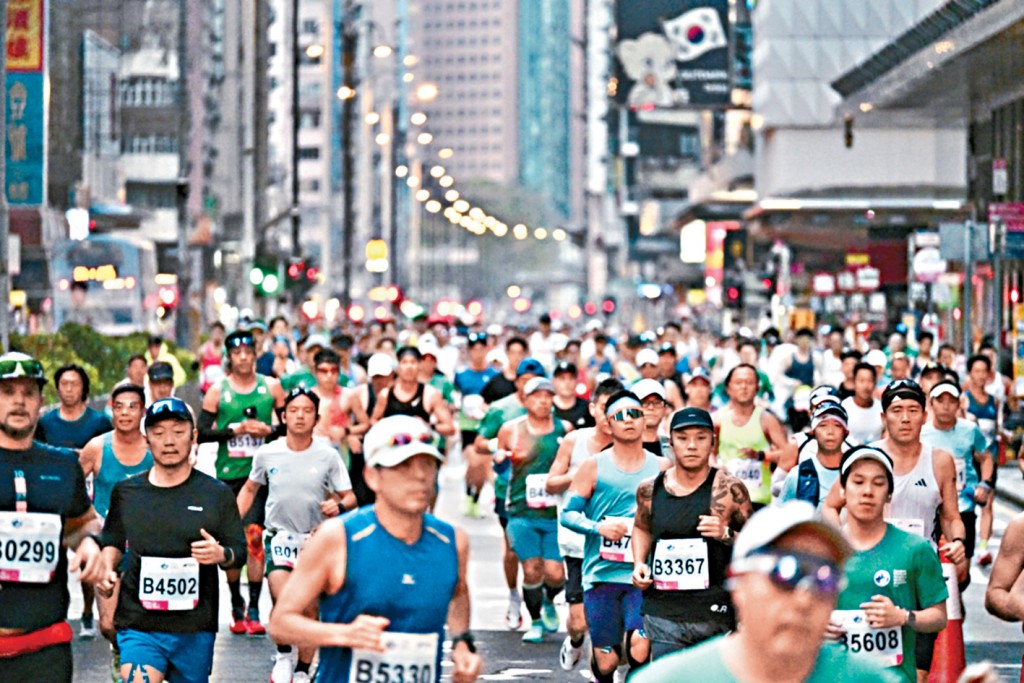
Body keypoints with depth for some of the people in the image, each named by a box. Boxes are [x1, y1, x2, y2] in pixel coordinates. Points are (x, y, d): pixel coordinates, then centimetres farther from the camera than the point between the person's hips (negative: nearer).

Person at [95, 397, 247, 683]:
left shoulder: (216, 493, 3)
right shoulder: (126, 492, 7)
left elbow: (240, 551, 6)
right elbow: (113, 542, 22)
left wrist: (221, 554, -17)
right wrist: (108, 569, 2)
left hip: (195, 629, 1)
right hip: (138, 625, 0)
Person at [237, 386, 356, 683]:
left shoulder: (328, 456, -6)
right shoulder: (267, 453, -3)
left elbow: (350, 497, -2)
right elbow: (250, 489, 14)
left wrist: (339, 506, -25)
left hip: (316, 539, 1)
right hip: (279, 535, -1)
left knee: (310, 609, 3)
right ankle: (283, 655, 3)